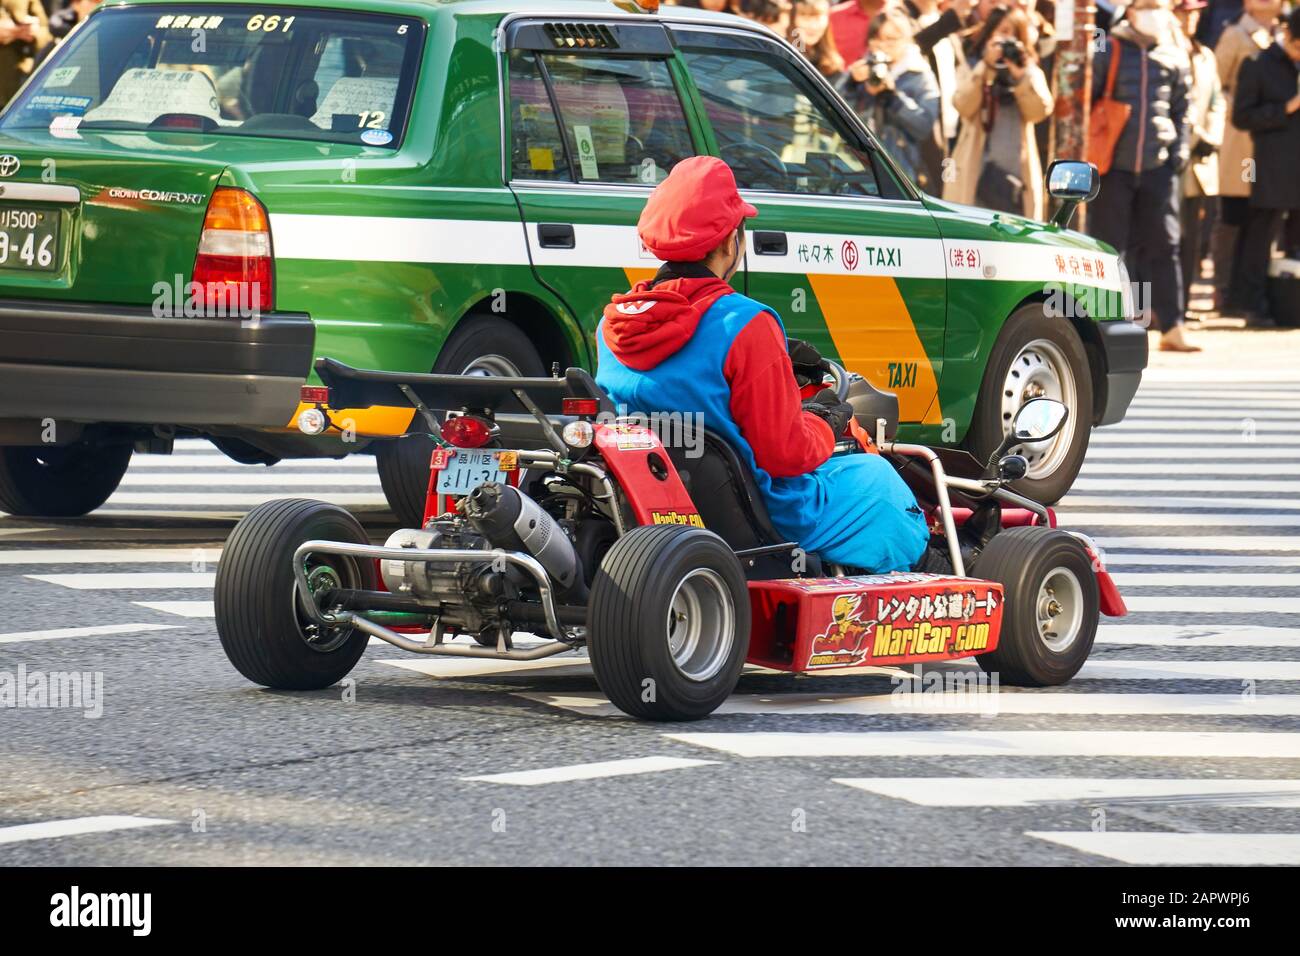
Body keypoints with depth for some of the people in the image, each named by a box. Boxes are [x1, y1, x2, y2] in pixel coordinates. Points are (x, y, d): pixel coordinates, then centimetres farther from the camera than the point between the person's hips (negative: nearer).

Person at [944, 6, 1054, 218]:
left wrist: (1021, 76, -13)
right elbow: (964, 106, -10)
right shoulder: (973, 69, 8)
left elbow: (1040, 111, -3)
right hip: (976, 171, -1)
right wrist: (985, 68, -15)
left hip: (1017, 171, 1)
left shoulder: (1031, 72, 13)